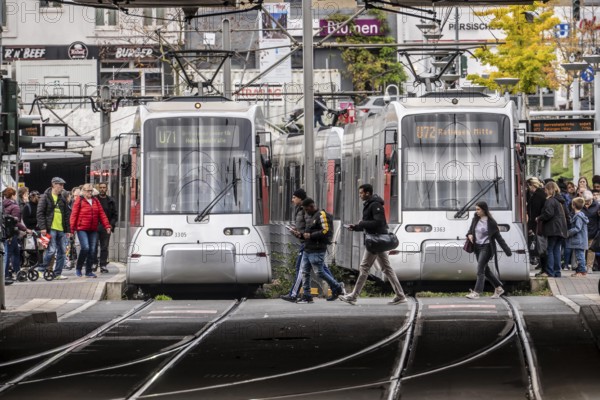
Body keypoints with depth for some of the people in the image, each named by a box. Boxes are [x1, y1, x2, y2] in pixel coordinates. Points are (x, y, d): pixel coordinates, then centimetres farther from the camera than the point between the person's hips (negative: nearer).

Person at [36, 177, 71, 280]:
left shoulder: (62, 198, 16)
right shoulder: (46, 197, -2)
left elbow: (66, 215, 19)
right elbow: (40, 213, -6)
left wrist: (68, 230, 14)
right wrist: (43, 228, -14)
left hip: (61, 229, 6)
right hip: (50, 228, -6)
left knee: (62, 251, 4)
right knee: (51, 250, -13)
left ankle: (58, 273, 10)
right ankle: (41, 270, 0)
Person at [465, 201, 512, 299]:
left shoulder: (491, 222, -10)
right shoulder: (475, 220, 7)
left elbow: (498, 237, -5)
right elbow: (471, 230, 20)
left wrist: (507, 250, -5)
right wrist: (469, 235, -5)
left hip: (486, 247, -7)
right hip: (477, 247, 7)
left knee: (480, 269, -14)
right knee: (486, 270, 13)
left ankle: (476, 292, -15)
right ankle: (498, 288, 28)